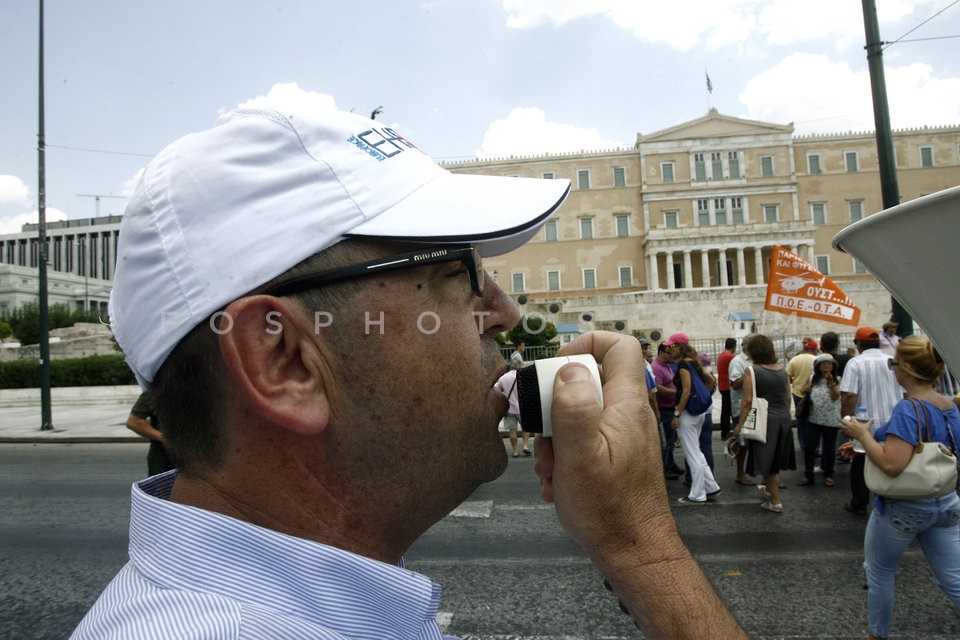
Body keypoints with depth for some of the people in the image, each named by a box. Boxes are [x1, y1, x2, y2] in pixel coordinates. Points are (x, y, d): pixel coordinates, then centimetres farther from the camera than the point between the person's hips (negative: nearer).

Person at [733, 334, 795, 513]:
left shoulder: (751, 370, -13)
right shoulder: (782, 369, 4)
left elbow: (747, 401, -16)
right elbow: (788, 397, 11)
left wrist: (740, 424, -9)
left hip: (764, 419, -6)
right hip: (783, 418, 6)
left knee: (767, 460, 7)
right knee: (775, 458, 23)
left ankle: (776, 502, 13)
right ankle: (769, 487, 43)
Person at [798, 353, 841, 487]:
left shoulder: (837, 380, -2)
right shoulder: (812, 379, 5)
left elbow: (835, 397, -14)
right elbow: (807, 397, 17)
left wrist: (831, 382, -23)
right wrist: (805, 391, -6)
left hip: (831, 421, -2)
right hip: (813, 419, 2)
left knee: (829, 448, 11)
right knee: (809, 447, 1)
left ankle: (828, 475, 26)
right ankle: (808, 475, 11)